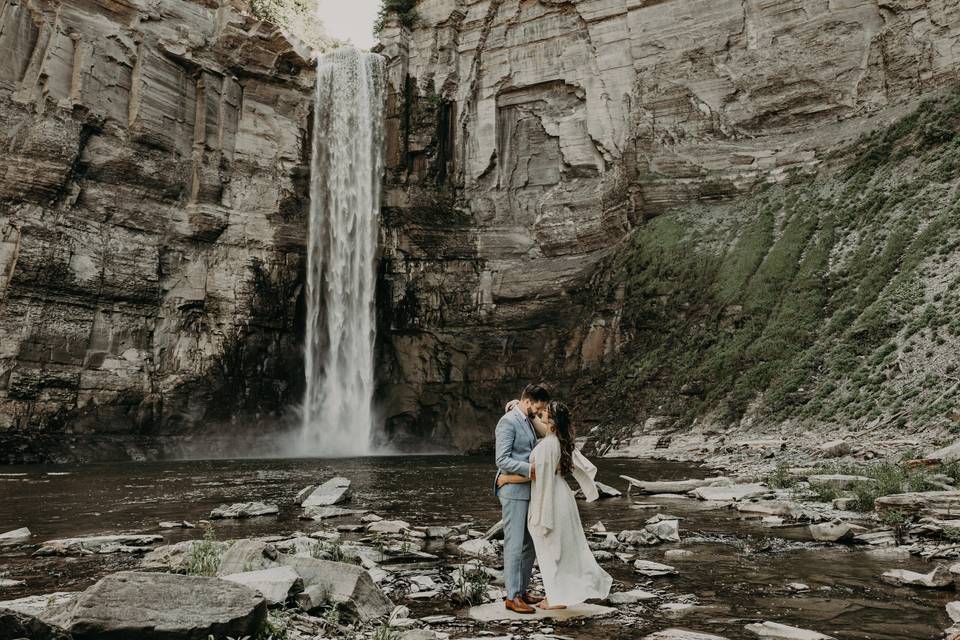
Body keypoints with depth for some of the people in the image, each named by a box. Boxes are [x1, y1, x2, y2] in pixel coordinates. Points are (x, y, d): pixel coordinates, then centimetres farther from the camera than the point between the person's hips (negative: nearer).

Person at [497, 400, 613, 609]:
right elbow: (538, 424, 18)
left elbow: (533, 474, -20)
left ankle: (558, 598, 17)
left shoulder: (547, 445, -25)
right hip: (558, 496, 8)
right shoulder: (560, 438, 1)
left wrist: (507, 478, -9)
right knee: (565, 545, 19)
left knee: (551, 548, 5)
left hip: (548, 500, -8)